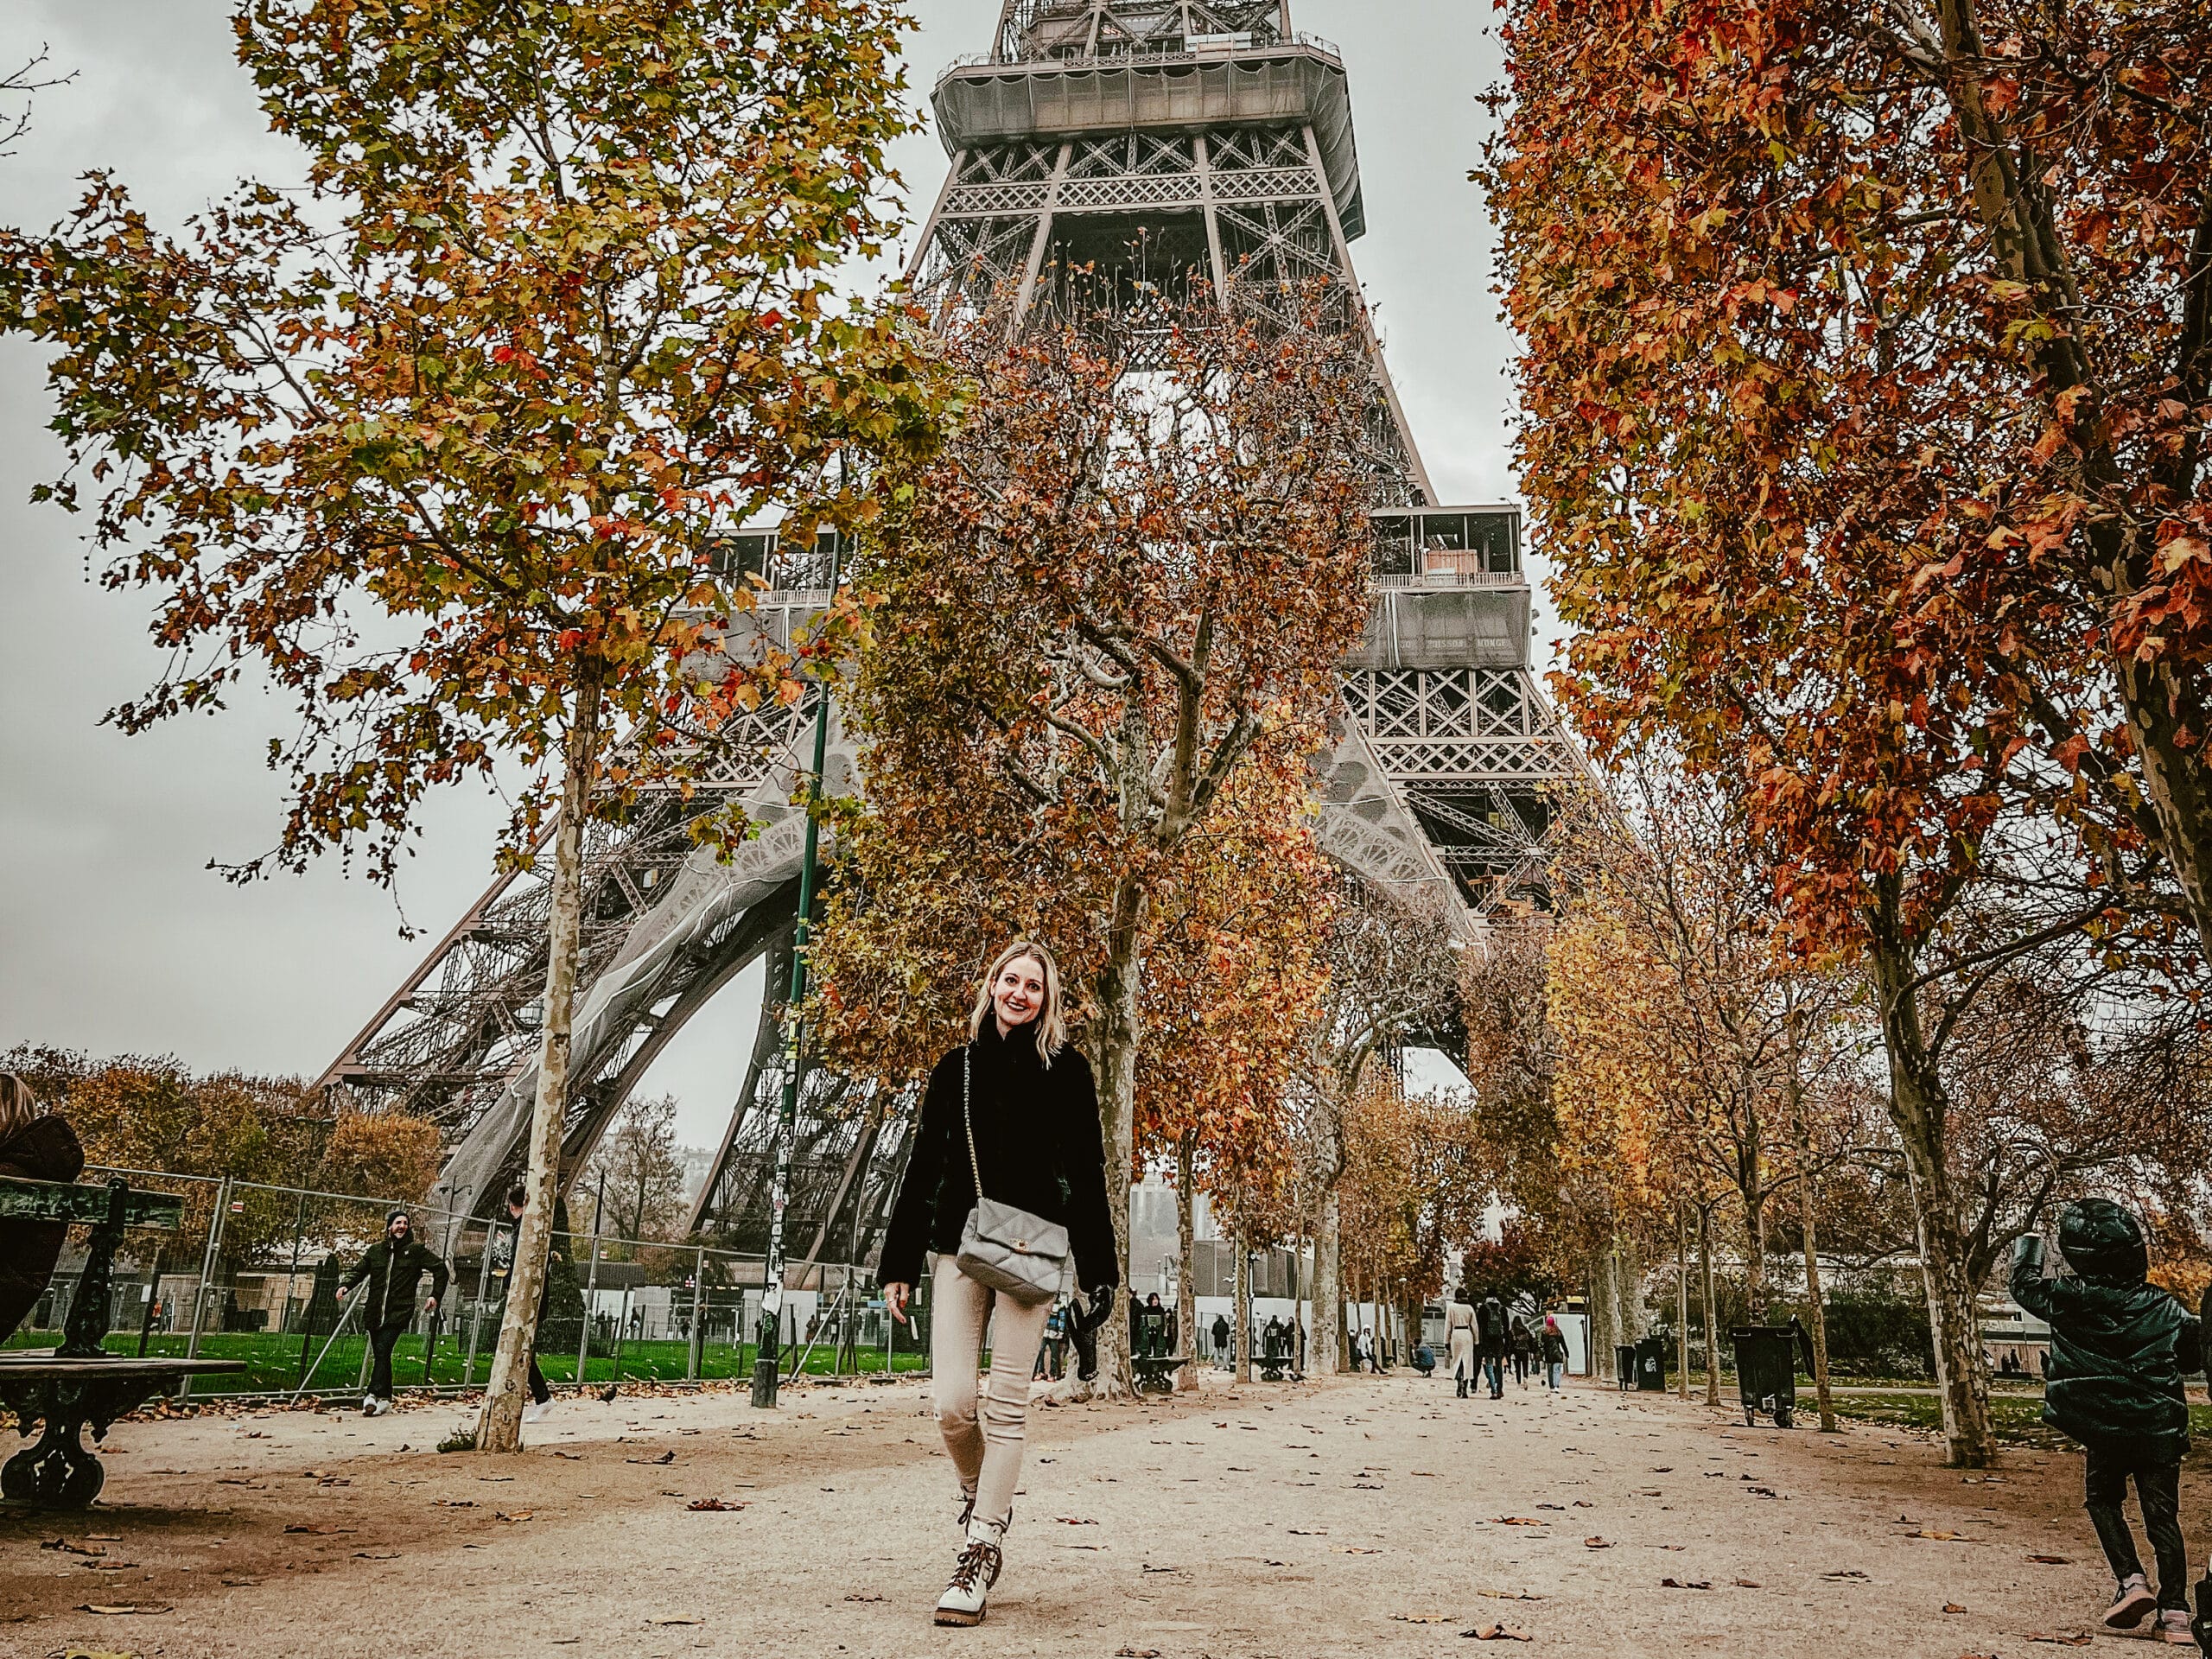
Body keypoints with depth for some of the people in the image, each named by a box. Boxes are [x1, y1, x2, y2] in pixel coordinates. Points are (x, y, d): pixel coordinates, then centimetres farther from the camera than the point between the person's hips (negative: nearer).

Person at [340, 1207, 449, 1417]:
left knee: (383, 1351, -19)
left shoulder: (416, 1249, 5)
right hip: (374, 1313, 4)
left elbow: (440, 1269, 9)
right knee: (381, 1355, 7)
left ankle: (373, 1395, -24)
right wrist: (345, 1286, -4)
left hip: (399, 1312, -4)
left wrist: (435, 1295, 2)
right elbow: (359, 1271, 16)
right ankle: (385, 1398, 17)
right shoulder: (376, 1250, 12)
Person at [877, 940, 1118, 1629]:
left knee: (1005, 1404, -2)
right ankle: (980, 1498, 25)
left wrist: (1098, 1268, -4)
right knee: (953, 1403, -5)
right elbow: (922, 1169, 11)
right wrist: (898, 1263, 8)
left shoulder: (1065, 1070, 3)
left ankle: (981, 1551, 9)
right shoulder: (957, 1067, 11)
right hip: (959, 1249, 2)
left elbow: (1086, 1173, 1)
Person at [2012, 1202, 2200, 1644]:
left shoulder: (2069, 1300, -11)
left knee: (2103, 1499, 19)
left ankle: (2131, 1580, 2)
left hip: (2103, 1429, -1)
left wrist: (2029, 1243, 27)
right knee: (2163, 1517, 8)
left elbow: (2024, 1284, 9)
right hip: (2161, 1431, 1)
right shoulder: (2165, 1309, -5)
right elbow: (2194, 1358, 11)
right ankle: (2175, 1611, 3)